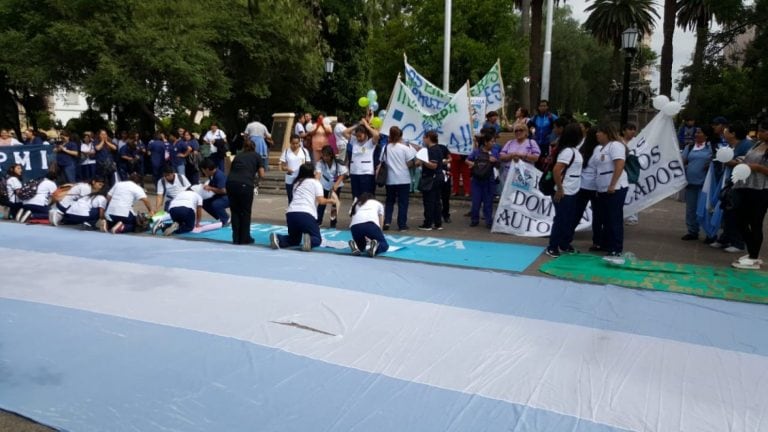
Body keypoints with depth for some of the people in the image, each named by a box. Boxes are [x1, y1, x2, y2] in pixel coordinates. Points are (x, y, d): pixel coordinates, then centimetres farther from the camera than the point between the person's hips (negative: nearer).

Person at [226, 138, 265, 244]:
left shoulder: (238, 155, 27)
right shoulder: (257, 156, 18)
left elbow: (232, 170, 20)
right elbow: (262, 175, 10)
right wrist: (254, 174, 31)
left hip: (230, 183, 4)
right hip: (245, 184, -3)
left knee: (235, 212, 17)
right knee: (245, 213, 12)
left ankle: (236, 238, 20)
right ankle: (244, 239, 17)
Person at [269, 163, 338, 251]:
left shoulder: (297, 183, 26)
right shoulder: (315, 182, 10)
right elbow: (321, 201, 1)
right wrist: (330, 200, 19)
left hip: (291, 213, 5)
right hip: (306, 214, -5)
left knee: (294, 239, 24)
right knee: (317, 239, 11)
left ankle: (277, 238, -6)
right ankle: (309, 240, -24)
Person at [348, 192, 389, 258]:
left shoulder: (357, 204, 38)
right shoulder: (378, 204, 35)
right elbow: (380, 223, 35)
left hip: (355, 225, 2)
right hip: (371, 223, -2)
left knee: (361, 245, 28)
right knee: (384, 245, 18)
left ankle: (356, 246, -8)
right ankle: (375, 247, -16)